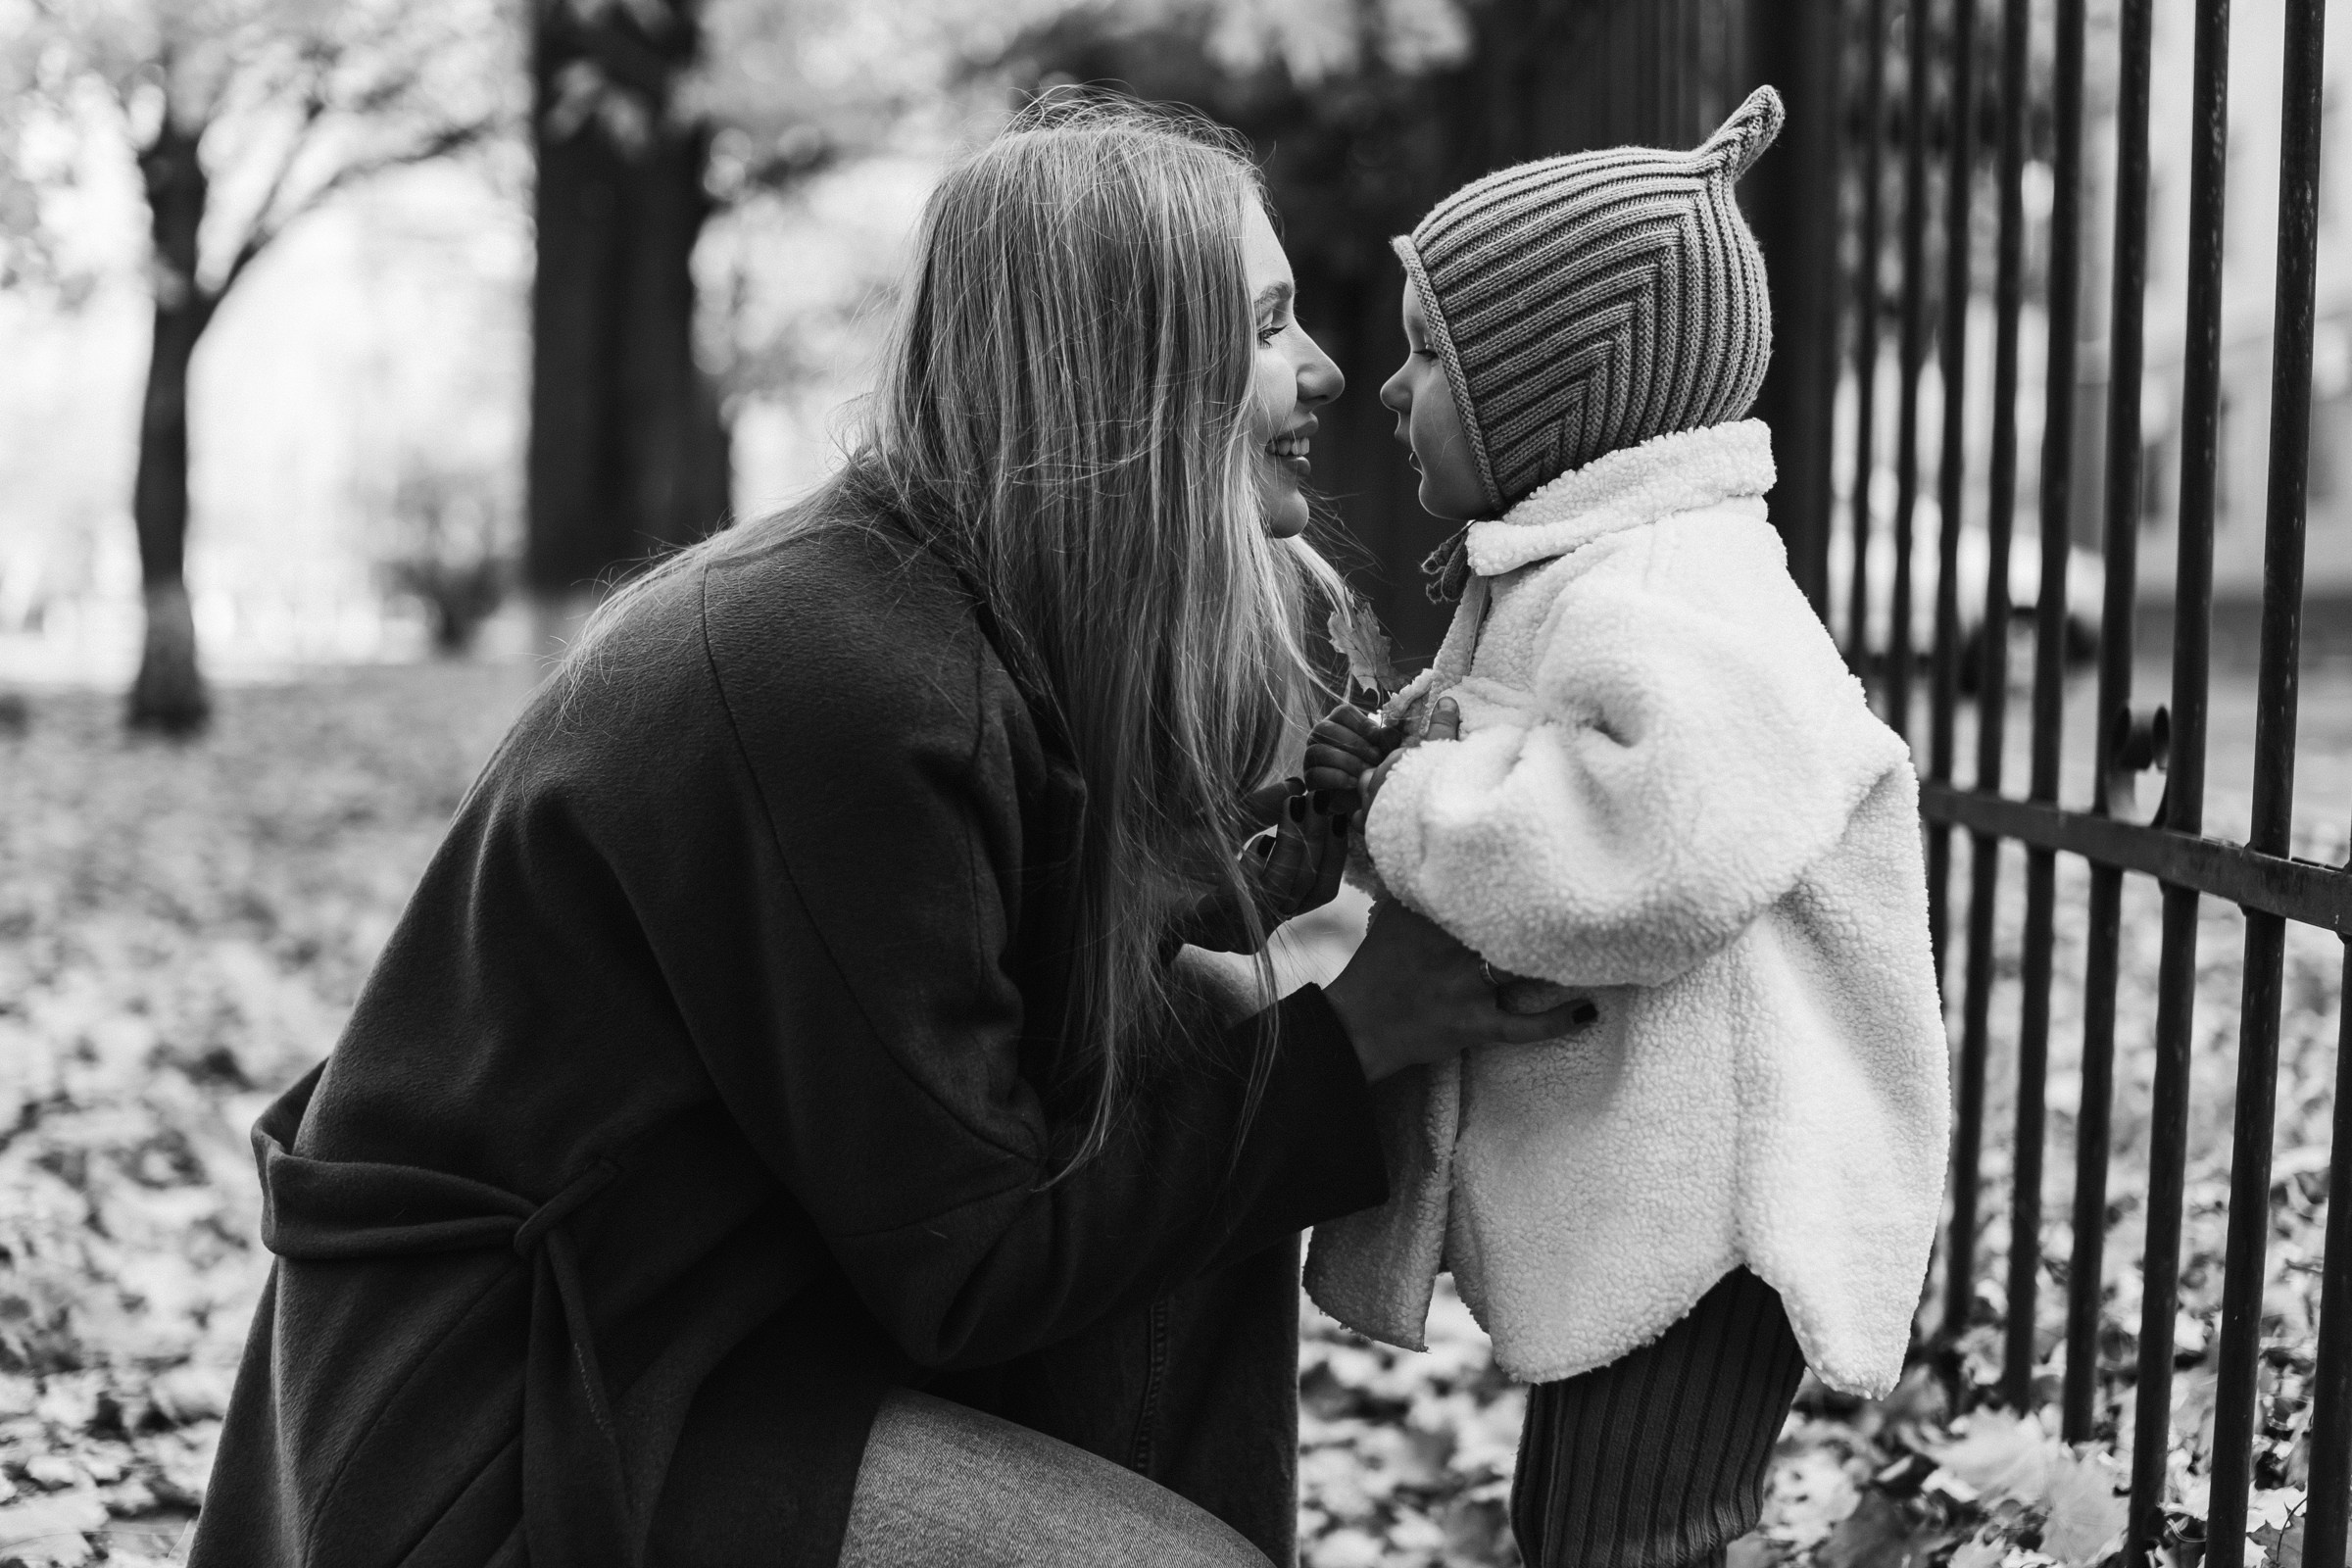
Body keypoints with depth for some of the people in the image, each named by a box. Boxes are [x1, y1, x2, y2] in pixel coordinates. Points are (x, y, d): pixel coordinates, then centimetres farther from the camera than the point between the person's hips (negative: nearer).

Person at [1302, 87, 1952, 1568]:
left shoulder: (1663, 607, -22)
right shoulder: (1565, 573, 14)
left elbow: (1649, 857, -36)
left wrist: (1414, 805, -21)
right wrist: (1380, 763, 5)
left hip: (1691, 1208, -11)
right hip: (1614, 1186, 11)